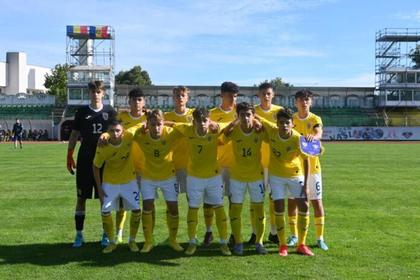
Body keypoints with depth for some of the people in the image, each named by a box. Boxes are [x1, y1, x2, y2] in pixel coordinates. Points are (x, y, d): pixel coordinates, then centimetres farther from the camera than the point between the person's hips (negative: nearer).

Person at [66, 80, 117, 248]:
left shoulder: (110, 112, 2)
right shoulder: (82, 112, 3)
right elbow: (74, 135, 6)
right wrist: (69, 156, 1)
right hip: (84, 160, 0)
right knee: (81, 198, 3)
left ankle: (106, 234, 16)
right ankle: (79, 235, 13)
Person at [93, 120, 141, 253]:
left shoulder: (129, 136, -22)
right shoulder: (102, 148, -23)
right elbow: (96, 167, -8)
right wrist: (99, 188, -8)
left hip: (129, 181, 1)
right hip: (110, 183, -1)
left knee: (136, 210, -1)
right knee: (105, 212, -3)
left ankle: (132, 241, 19)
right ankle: (112, 242, 17)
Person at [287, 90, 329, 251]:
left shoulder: (315, 119, -4)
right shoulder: (291, 119, 4)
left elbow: (319, 134, -24)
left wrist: (313, 137, -47)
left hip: (312, 166, -2)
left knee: (317, 202, 0)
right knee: (292, 200, 6)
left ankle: (320, 238, 11)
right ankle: (294, 235, 21)